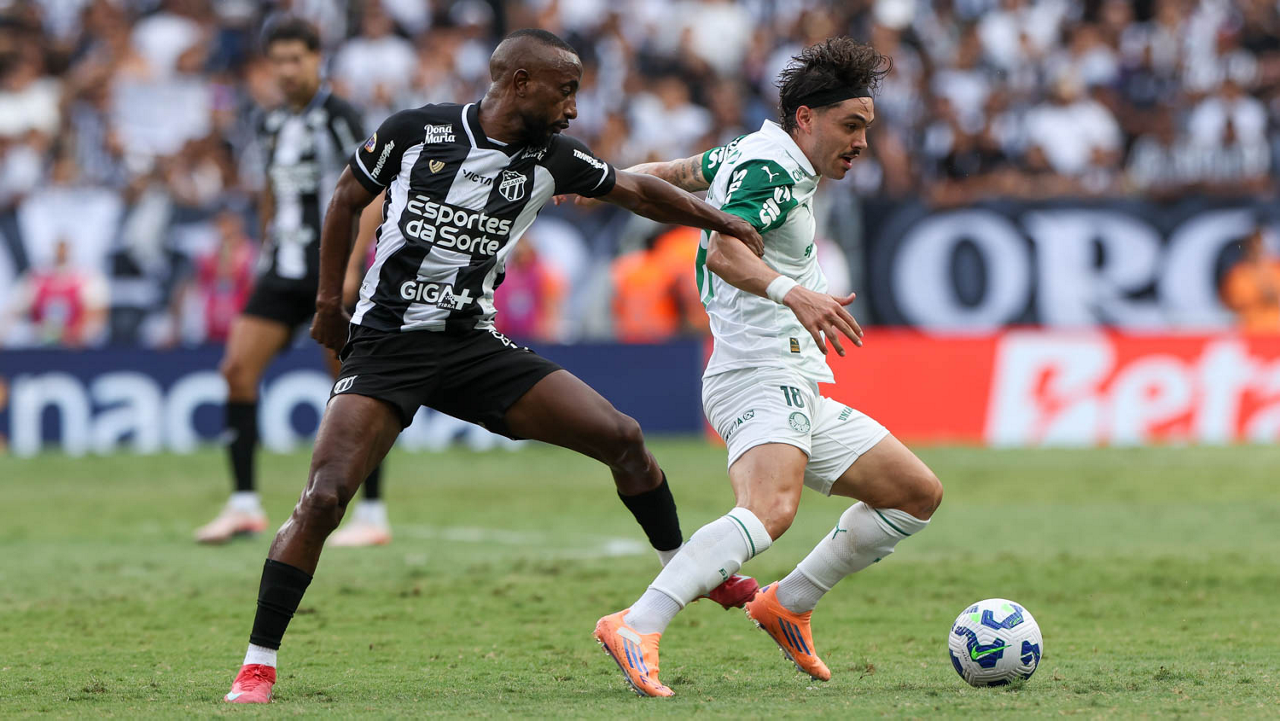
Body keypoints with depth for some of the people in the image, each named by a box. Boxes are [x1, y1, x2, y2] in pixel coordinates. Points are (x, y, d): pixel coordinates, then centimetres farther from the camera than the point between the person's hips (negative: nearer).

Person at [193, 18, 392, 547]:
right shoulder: (274, 123, 13)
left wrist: (351, 261, -21)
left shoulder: (338, 116, -9)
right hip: (284, 267, 7)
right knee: (238, 368, -4)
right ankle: (244, 505, 1)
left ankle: (373, 515, 2)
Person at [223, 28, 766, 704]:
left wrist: (723, 223, 16)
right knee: (323, 498, -20)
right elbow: (347, 198, 8)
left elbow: (632, 190, 17)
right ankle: (258, 664, -11)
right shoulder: (416, 132, -8)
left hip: (472, 344, 4)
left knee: (622, 437, -3)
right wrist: (330, 299, 12)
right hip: (384, 342, -4)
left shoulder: (549, 158, 1)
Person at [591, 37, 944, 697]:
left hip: (799, 394, 11)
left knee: (918, 494, 13)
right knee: (770, 509, -36)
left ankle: (788, 605, 19)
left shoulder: (749, 153, 19)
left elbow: (677, 173, 34)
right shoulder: (770, 167, -11)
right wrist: (794, 293, -44)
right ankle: (636, 630, -45)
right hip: (762, 376, -11)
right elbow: (724, 251, -28)